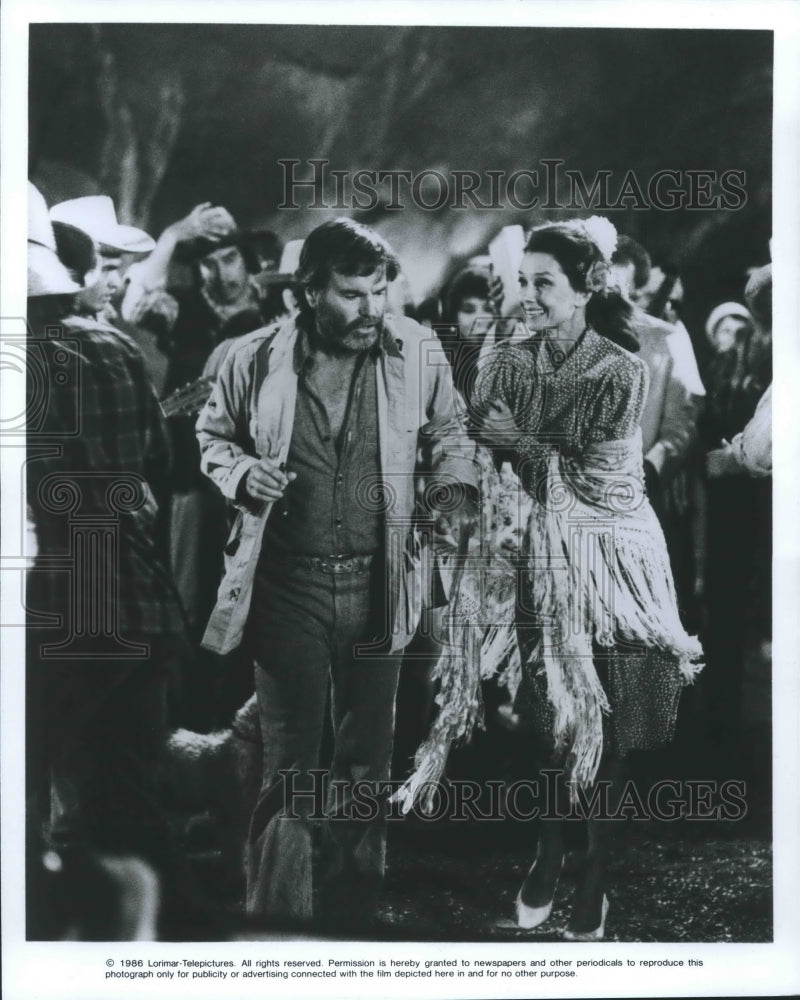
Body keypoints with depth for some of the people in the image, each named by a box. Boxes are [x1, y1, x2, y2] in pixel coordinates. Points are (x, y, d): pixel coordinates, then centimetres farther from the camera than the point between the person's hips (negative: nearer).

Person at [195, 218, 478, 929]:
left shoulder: (417, 353, -5)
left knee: (367, 760, 14)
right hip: (287, 582, -1)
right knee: (289, 763, 4)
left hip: (378, 580, 2)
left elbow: (446, 432, 11)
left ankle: (353, 911, 32)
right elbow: (213, 437, 10)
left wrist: (456, 488, -8)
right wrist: (243, 473, -11)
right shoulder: (255, 360, -6)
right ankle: (278, 920, 18)